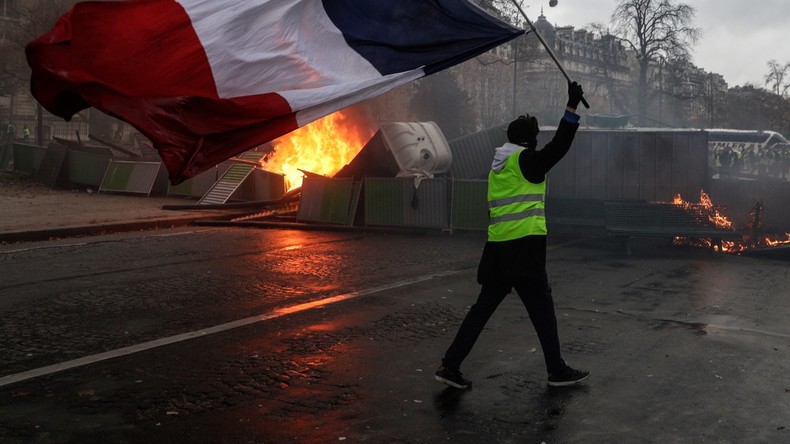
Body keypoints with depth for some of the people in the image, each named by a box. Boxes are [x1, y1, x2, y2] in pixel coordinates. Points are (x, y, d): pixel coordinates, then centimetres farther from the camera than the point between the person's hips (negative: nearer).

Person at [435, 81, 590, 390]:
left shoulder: (498, 166, 17)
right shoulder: (526, 160, -6)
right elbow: (559, 146, -18)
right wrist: (572, 106, -18)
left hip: (498, 248, 8)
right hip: (524, 248, -8)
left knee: (484, 307, 11)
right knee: (542, 308, 3)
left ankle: (450, 366, 9)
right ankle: (557, 371, 13)